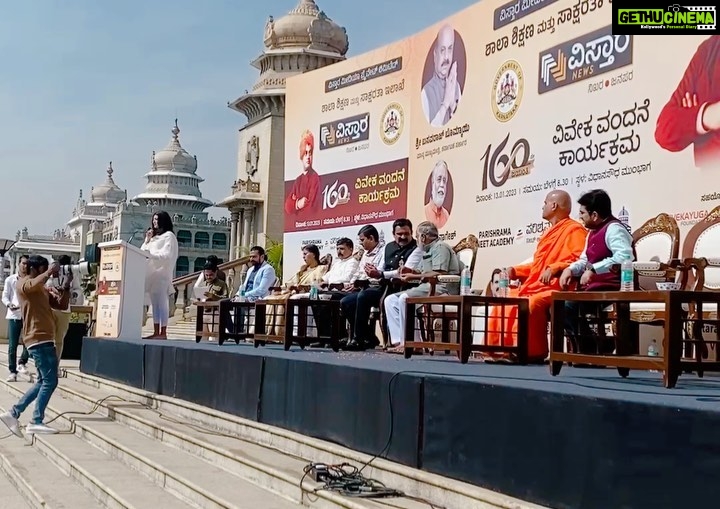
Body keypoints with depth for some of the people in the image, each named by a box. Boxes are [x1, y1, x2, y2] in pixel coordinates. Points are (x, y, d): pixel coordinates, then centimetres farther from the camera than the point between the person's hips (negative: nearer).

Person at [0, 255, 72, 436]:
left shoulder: (43, 289, 24)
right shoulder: (23, 283, -3)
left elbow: (62, 305, 19)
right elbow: (33, 284, -28)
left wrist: (66, 285, 8)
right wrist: (49, 272, -22)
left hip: (44, 338, 10)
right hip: (38, 339, -10)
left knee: (44, 381, 13)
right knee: (50, 381, -10)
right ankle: (36, 422, -6)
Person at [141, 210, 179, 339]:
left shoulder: (169, 236, 1)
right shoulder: (154, 237, 24)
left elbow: (166, 256, -11)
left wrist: (150, 253, -13)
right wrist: (147, 241, 9)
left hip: (162, 274, -8)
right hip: (152, 273, 8)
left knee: (162, 303, -11)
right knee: (155, 304, 3)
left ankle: (163, 333, -14)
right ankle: (156, 332, 2)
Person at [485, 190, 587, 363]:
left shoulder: (574, 230, -5)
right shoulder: (550, 232, 26)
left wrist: (555, 269, -29)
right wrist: (516, 270, 14)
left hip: (556, 287, -10)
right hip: (535, 286, 10)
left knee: (529, 304, -34)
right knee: (503, 302, -1)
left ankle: (530, 352, -27)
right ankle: (498, 349, -2)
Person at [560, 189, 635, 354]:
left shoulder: (613, 229, -15)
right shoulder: (593, 232, 17)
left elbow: (624, 257, -32)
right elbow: (584, 260, 23)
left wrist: (593, 270, -31)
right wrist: (570, 269, 1)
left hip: (612, 287, -10)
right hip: (596, 285, 10)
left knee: (569, 306, -23)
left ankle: (591, 352, -12)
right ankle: (584, 350, 5)